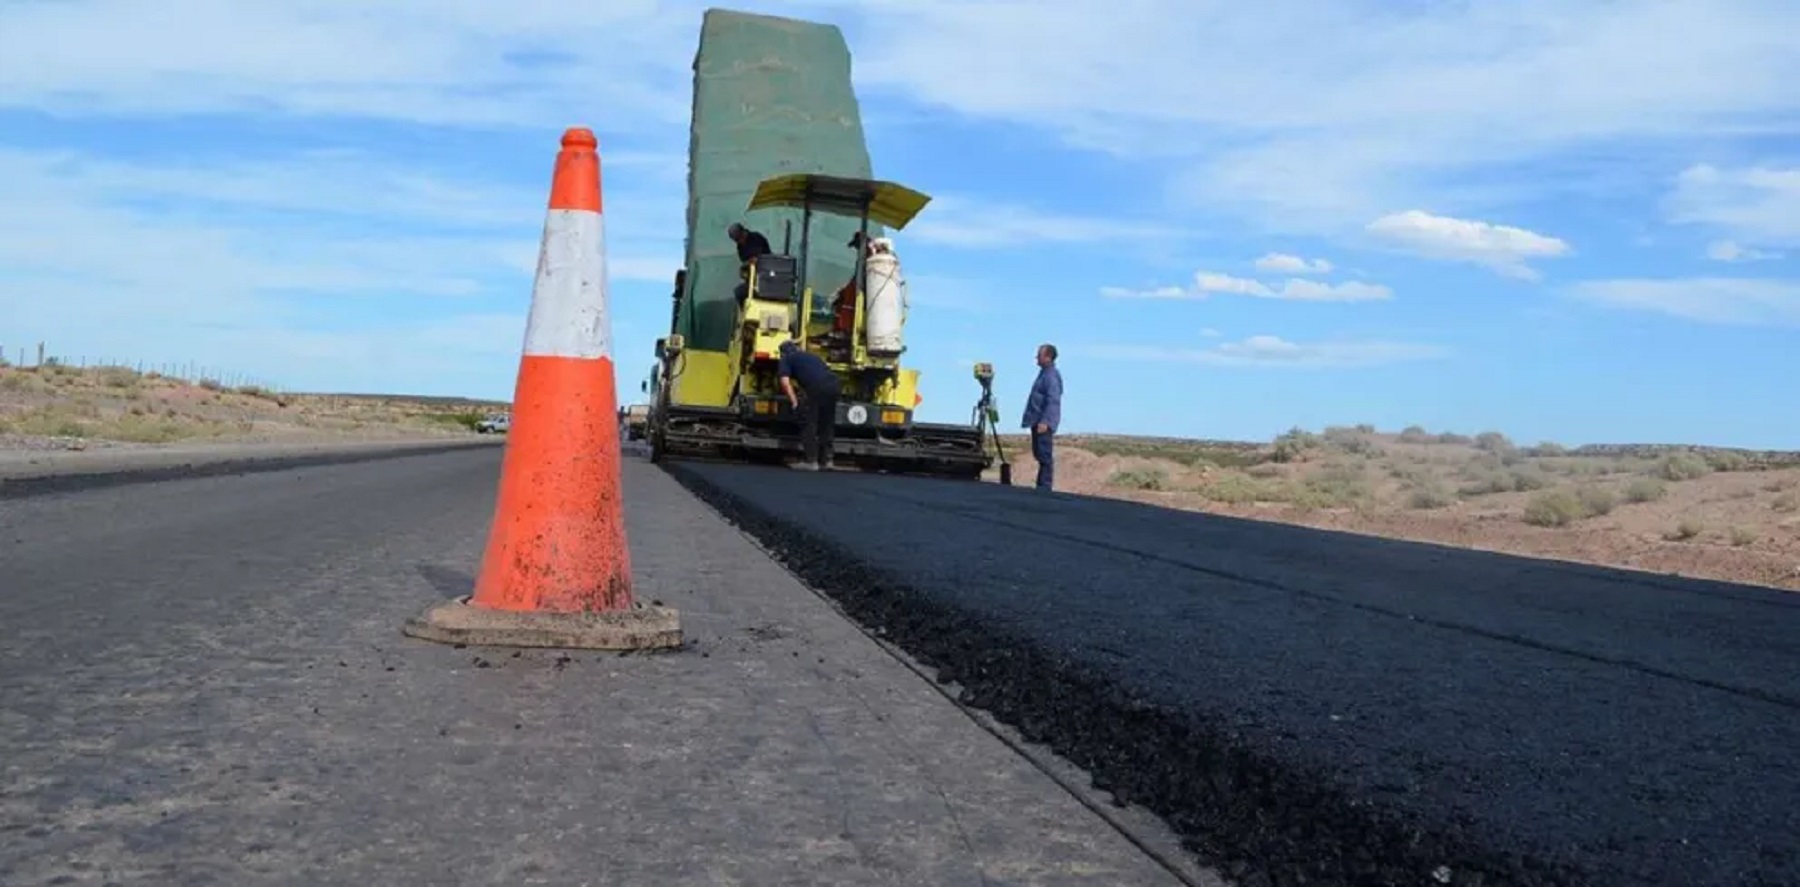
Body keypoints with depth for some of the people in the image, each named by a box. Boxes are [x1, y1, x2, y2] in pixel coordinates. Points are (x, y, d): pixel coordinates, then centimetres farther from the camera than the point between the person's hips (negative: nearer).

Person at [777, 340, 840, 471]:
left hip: (817, 387, -6)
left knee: (809, 423, 3)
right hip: (833, 384, 6)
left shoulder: (786, 359, 19)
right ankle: (825, 460, 20)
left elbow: (785, 382, 4)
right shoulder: (811, 356, 38)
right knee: (827, 424, 16)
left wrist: (794, 402, 7)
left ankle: (810, 461, 1)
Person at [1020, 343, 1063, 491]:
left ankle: (1044, 487, -6)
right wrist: (1031, 419, 24)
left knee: (1045, 455, -7)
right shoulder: (1044, 373, 16)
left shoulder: (1051, 376, -15)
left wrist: (1045, 422, -29)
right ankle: (1042, 486, 21)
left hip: (1044, 423, -10)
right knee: (1039, 454, 14)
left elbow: (1053, 401, -23)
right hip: (1038, 421, 10)